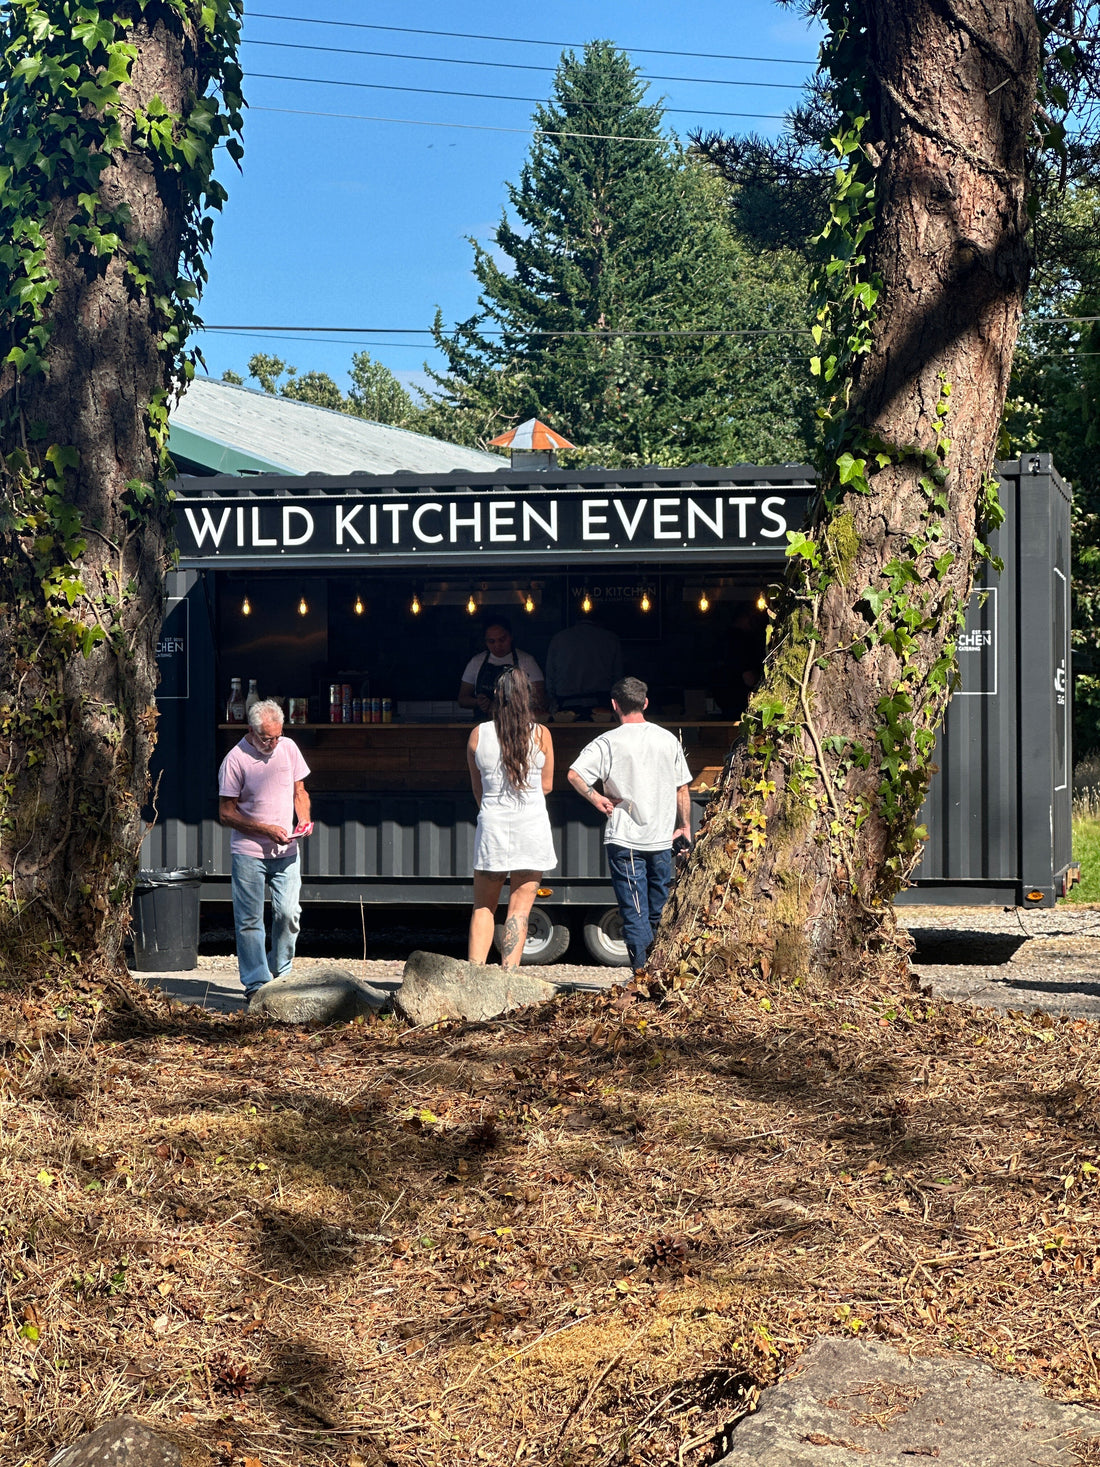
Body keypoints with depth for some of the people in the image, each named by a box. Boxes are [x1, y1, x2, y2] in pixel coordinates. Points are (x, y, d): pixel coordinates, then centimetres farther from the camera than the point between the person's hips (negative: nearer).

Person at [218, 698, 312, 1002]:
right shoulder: (235, 760, -10)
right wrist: (266, 829, -15)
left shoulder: (288, 748, 5)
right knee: (249, 920, -1)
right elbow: (226, 814, -7)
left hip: (286, 851, 3)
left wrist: (303, 820, -3)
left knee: (288, 913, -4)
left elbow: (299, 791, 17)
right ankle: (256, 983, 7)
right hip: (248, 852, -3)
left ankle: (280, 974, 15)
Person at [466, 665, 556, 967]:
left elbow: (477, 788, 9)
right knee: (519, 909, 2)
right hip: (532, 825, -1)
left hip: (492, 825, 1)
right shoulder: (541, 734, -4)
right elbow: (546, 785, 7)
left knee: (483, 907, 12)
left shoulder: (478, 734, -1)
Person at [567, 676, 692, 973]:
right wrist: (685, 826, 20)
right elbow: (682, 789, 11)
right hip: (662, 838, 4)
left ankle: (642, 970, -6)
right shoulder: (667, 739, 5)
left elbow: (574, 774, -19)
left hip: (625, 839, -4)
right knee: (660, 911, 14)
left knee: (634, 911, -2)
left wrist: (596, 798, -5)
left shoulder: (608, 742, -7)